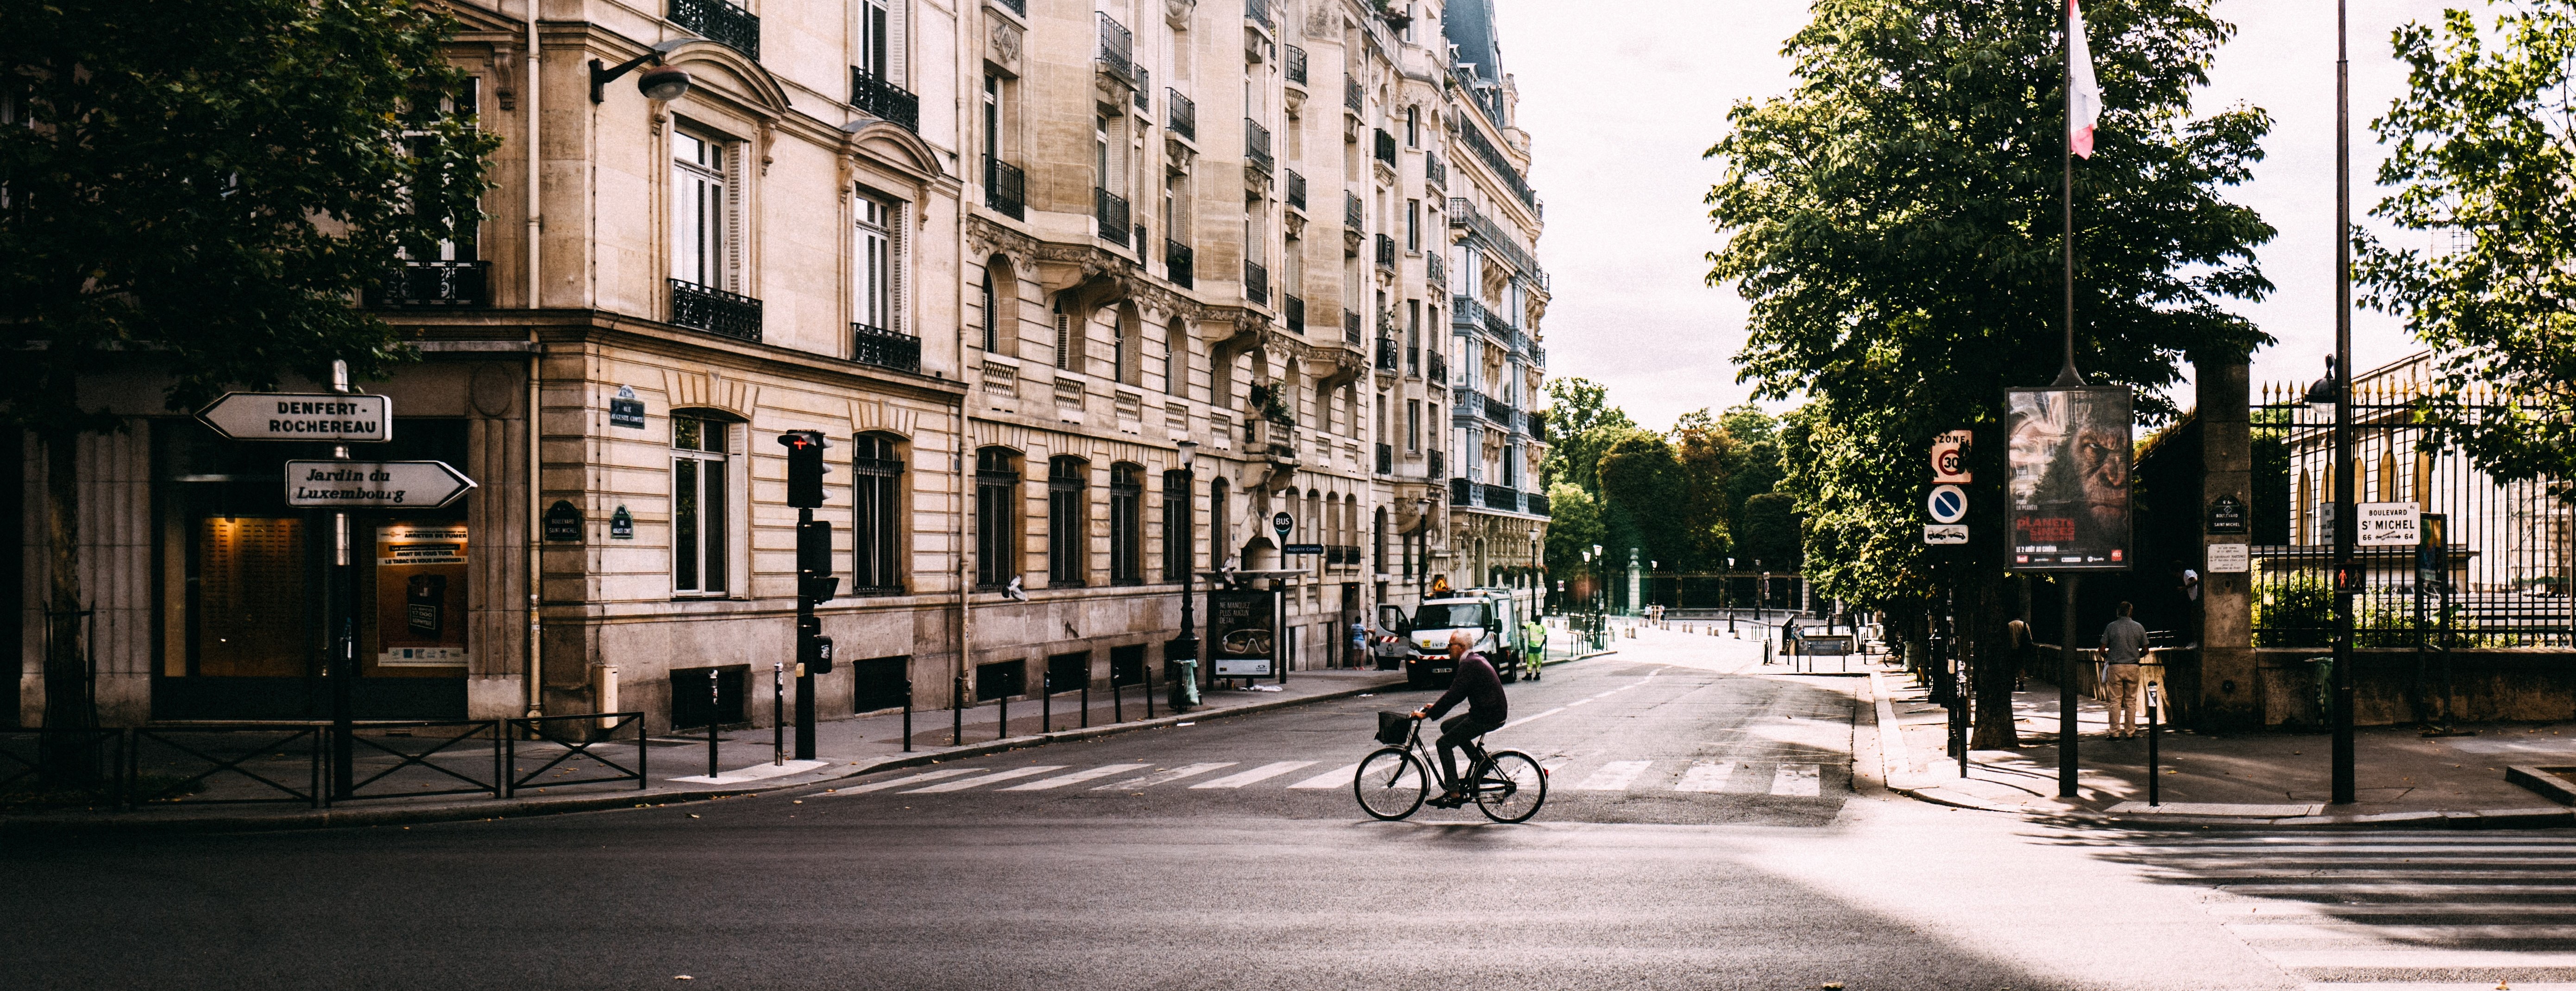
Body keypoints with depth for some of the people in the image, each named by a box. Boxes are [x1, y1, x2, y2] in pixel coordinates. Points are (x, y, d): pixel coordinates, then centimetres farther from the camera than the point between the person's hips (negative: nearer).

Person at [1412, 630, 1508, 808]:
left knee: (1444, 744, -6)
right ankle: (1480, 760, 19)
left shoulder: (1469, 665, -18)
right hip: (1491, 712, 10)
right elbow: (1457, 694, 21)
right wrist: (1437, 706, 15)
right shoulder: (1476, 660, 14)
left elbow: (1454, 695, -22)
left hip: (1488, 717, -10)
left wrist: (1428, 714, -17)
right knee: (1447, 726, 21)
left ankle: (1454, 795, -7)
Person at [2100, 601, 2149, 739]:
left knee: (2116, 701, 2)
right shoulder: (2139, 628, 1)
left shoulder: (2111, 627, -4)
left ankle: (2115, 732, 0)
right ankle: (2130, 732, 9)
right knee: (2131, 701, 8)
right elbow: (2145, 651, 6)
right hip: (2133, 667, 2)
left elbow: (2102, 650, -3)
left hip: (2115, 667, -1)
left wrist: (2107, 658, 19)